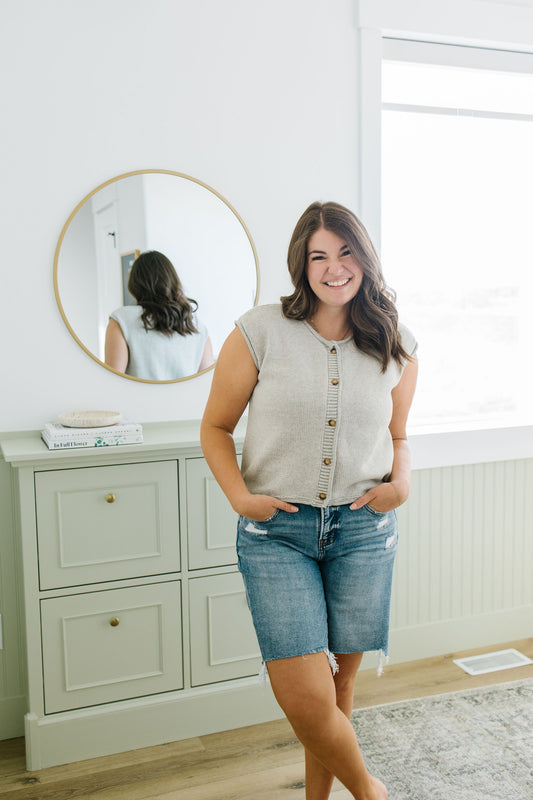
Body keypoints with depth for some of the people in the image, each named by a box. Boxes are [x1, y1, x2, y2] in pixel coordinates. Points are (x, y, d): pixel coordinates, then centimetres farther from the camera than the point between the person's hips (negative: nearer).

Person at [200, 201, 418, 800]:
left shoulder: (396, 347, 4)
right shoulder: (260, 332, -6)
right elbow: (215, 426, 2)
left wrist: (402, 481, -3)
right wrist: (240, 498, -12)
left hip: (363, 529, 3)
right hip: (276, 531, -2)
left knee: (339, 681, 13)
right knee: (305, 699, -7)